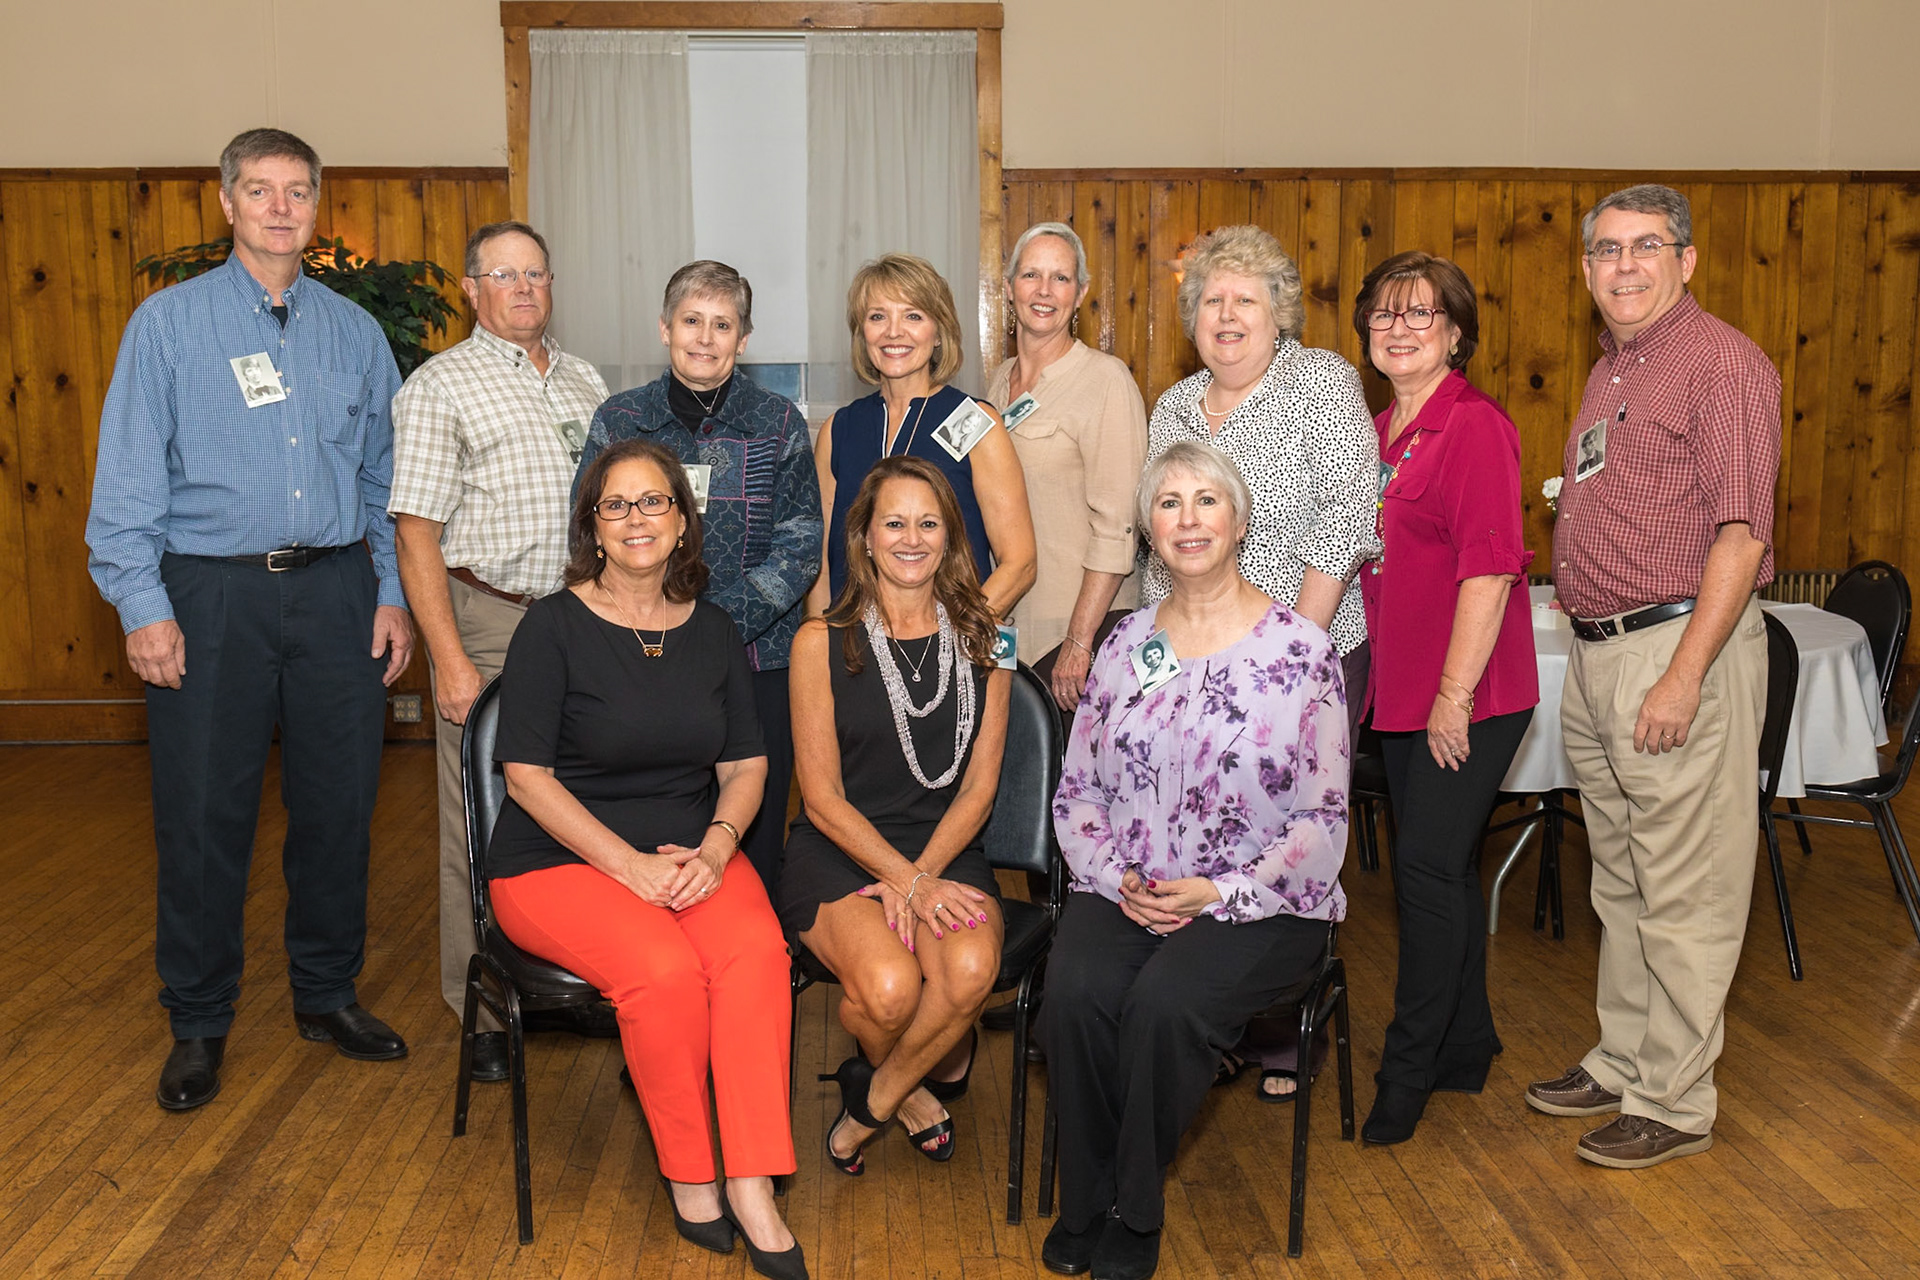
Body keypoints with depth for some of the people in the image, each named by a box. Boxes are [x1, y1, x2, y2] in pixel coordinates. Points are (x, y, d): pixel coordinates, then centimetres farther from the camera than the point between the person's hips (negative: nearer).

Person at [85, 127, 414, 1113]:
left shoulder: (355, 331, 11)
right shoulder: (169, 322, 3)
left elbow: (384, 476, 13)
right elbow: (127, 477, -2)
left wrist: (394, 595, 6)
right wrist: (143, 607, -10)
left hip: (335, 591, 3)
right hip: (213, 595, -3)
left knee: (339, 803, 9)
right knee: (204, 816, 2)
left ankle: (327, 994, 26)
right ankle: (198, 1023, 18)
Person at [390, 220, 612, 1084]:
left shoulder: (585, 383, 15)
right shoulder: (439, 387, -2)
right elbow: (416, 531, -8)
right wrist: (450, 660, -15)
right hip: (489, 621, -4)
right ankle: (485, 1011, 13)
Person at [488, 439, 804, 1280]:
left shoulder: (713, 633, 10)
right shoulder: (554, 626, -4)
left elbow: (745, 765, 10)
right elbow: (527, 774, -8)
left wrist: (715, 848, -11)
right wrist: (631, 865, -17)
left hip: (691, 854, 4)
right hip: (559, 861, -3)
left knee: (756, 950, -28)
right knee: (664, 970, -31)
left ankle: (752, 1185, -22)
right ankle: (688, 1174, -8)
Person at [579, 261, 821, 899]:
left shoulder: (780, 423, 5)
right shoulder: (618, 421, 7)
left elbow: (801, 546, -2)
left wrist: (720, 623, -14)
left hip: (758, 663, 0)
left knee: (754, 840, 4)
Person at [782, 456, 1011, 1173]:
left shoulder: (979, 643, 7)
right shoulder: (822, 643, -1)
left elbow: (978, 790, 5)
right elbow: (823, 797, -4)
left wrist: (921, 876, -12)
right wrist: (909, 883, -16)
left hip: (945, 851, 2)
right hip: (837, 852, -2)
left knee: (971, 969, -29)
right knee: (888, 986, -30)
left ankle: (870, 1100, 1)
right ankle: (919, 1086, 8)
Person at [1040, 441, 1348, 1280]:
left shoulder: (1299, 649, -4)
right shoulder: (1125, 644, 9)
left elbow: (1321, 819, -5)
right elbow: (1077, 791, 11)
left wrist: (1219, 891, -14)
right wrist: (1117, 877, -7)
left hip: (1257, 903, -3)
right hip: (1126, 891, 3)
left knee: (1166, 1001, -30)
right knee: (1074, 991, -26)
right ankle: (1086, 1201, -2)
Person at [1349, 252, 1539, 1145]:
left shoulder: (1475, 426, -12)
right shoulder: (1376, 433, 12)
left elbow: (1489, 567, -18)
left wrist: (1454, 691, -20)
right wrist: (1378, 680, 16)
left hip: (1469, 698, -8)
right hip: (1400, 692, 8)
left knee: (1427, 866, -6)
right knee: (1445, 867, 15)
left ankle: (1407, 1074, 5)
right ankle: (1465, 1047, 29)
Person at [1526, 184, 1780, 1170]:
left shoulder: (1722, 363, -10)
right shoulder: (1610, 369, 18)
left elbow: (1740, 535, -17)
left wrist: (1683, 675, -22)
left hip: (1681, 648, -9)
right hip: (1596, 652, 9)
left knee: (1684, 895, 0)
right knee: (1619, 885, 17)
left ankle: (1675, 1103, 11)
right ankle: (1621, 1063, 30)